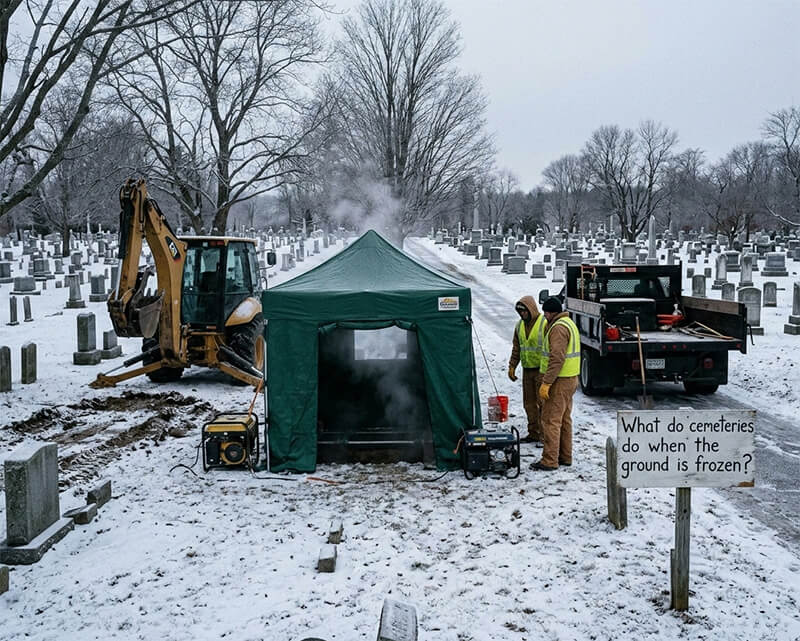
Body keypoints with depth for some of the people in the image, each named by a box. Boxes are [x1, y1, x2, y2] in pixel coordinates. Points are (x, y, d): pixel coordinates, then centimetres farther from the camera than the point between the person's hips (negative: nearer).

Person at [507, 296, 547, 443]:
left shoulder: (545, 323, -11)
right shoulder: (520, 325, 12)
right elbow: (516, 348, 20)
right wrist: (512, 366, 13)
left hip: (542, 370, -7)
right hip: (527, 370, 7)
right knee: (529, 403, 11)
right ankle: (533, 433, 19)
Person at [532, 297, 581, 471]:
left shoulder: (558, 328, -18)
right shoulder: (569, 323, 16)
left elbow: (557, 359, -26)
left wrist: (546, 383, -25)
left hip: (559, 381, -11)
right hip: (570, 379, 11)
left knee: (551, 420, -7)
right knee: (564, 419, 16)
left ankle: (549, 460, -5)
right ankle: (565, 456, 23)